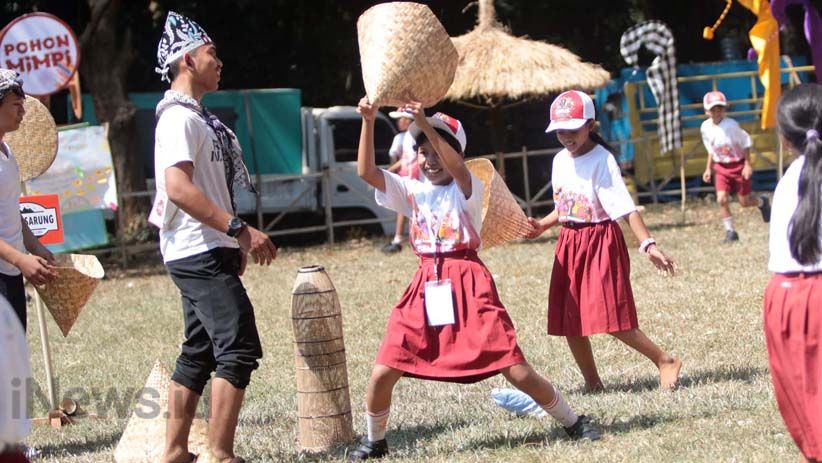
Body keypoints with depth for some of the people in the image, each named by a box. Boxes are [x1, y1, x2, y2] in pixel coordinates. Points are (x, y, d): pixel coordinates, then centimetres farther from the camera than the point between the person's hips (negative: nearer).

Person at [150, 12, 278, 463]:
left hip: (206, 252, 10)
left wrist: (234, 241, 20)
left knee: (198, 354, 12)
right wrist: (239, 229, -26)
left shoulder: (195, 116, 17)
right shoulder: (179, 117, -14)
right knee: (239, 348, -13)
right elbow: (178, 187, -24)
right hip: (199, 253, -10)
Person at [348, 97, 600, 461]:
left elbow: (456, 168, -26)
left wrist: (424, 124, -36)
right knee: (382, 372, -3)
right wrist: (368, 122, -13)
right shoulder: (412, 191, 10)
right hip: (425, 287, 4)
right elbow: (366, 171, -2)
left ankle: (573, 423, 11)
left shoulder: (468, 188, -2)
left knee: (515, 369, -6)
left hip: (469, 284, -4)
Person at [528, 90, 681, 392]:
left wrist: (647, 244, -32)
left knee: (611, 319, -13)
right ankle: (592, 383, 19)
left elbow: (626, 208, -21)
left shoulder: (602, 161, -14)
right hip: (569, 243, 7)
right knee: (569, 321, 6)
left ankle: (665, 362, 2)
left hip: (601, 241, -7)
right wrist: (543, 225, 4)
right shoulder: (560, 160, 8)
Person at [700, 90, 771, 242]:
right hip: (721, 168, 4)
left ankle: (762, 202, 40)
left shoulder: (731, 125, -21)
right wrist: (708, 169, 9)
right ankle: (730, 231, 0)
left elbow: (746, 144, -12)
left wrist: (747, 165, -14)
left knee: (744, 202, 5)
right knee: (722, 199, -13)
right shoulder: (705, 127, -5)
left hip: (738, 165, -4)